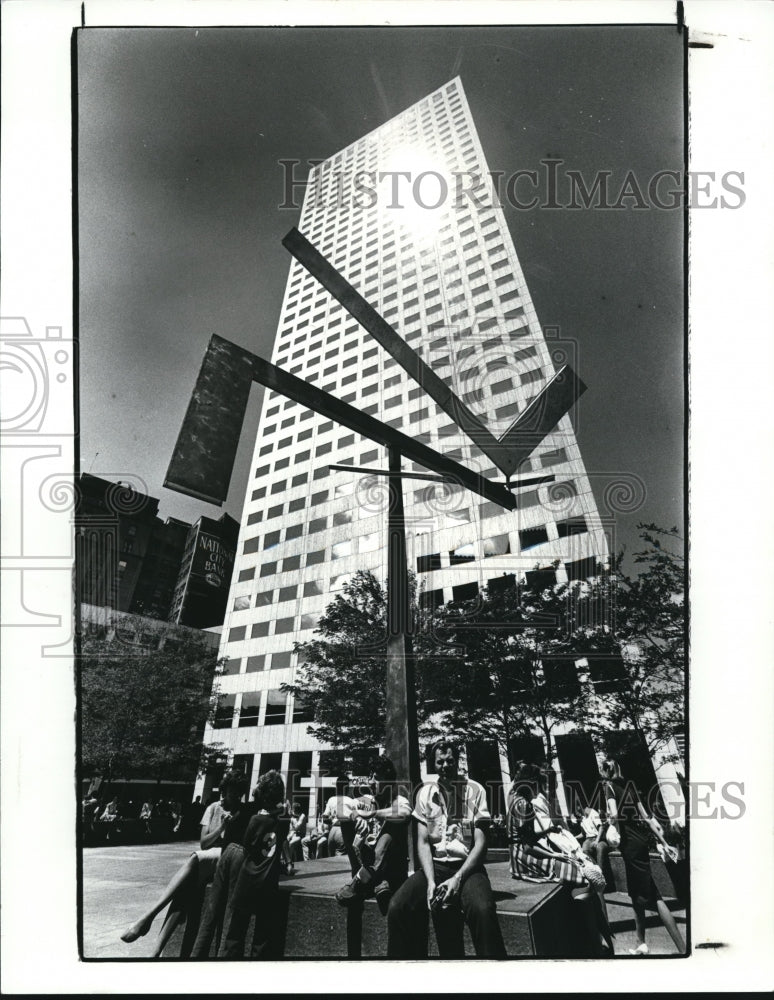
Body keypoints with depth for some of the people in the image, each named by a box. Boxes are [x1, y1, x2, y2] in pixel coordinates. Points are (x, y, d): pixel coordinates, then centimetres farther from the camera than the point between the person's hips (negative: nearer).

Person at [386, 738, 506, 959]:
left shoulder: (474, 790, -2)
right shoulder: (425, 793, 6)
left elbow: (480, 843, -6)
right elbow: (423, 842, 2)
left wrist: (458, 878, -19)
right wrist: (430, 881, -15)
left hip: (467, 866, -2)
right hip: (435, 865, 3)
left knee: (483, 910, -35)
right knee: (397, 907, -23)